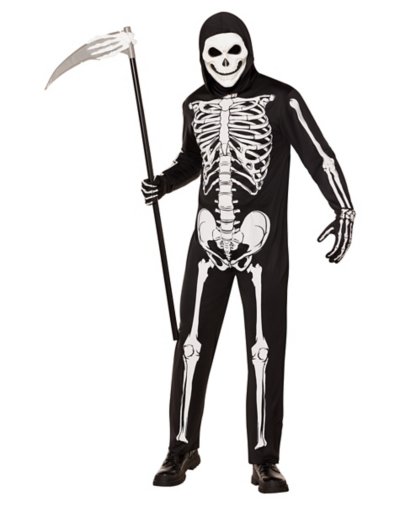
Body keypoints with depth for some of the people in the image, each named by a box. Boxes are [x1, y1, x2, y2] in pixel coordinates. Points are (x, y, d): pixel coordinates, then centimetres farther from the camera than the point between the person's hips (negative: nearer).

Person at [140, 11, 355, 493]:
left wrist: (344, 211, -15)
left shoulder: (280, 99, -7)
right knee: (191, 344, 5)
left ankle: (264, 458, 14)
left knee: (264, 349, 4)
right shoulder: (195, 104, 6)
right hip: (208, 240, 4)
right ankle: (183, 447, 20)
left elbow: (319, 154, -6)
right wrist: (162, 183, 6)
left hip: (263, 243, -3)